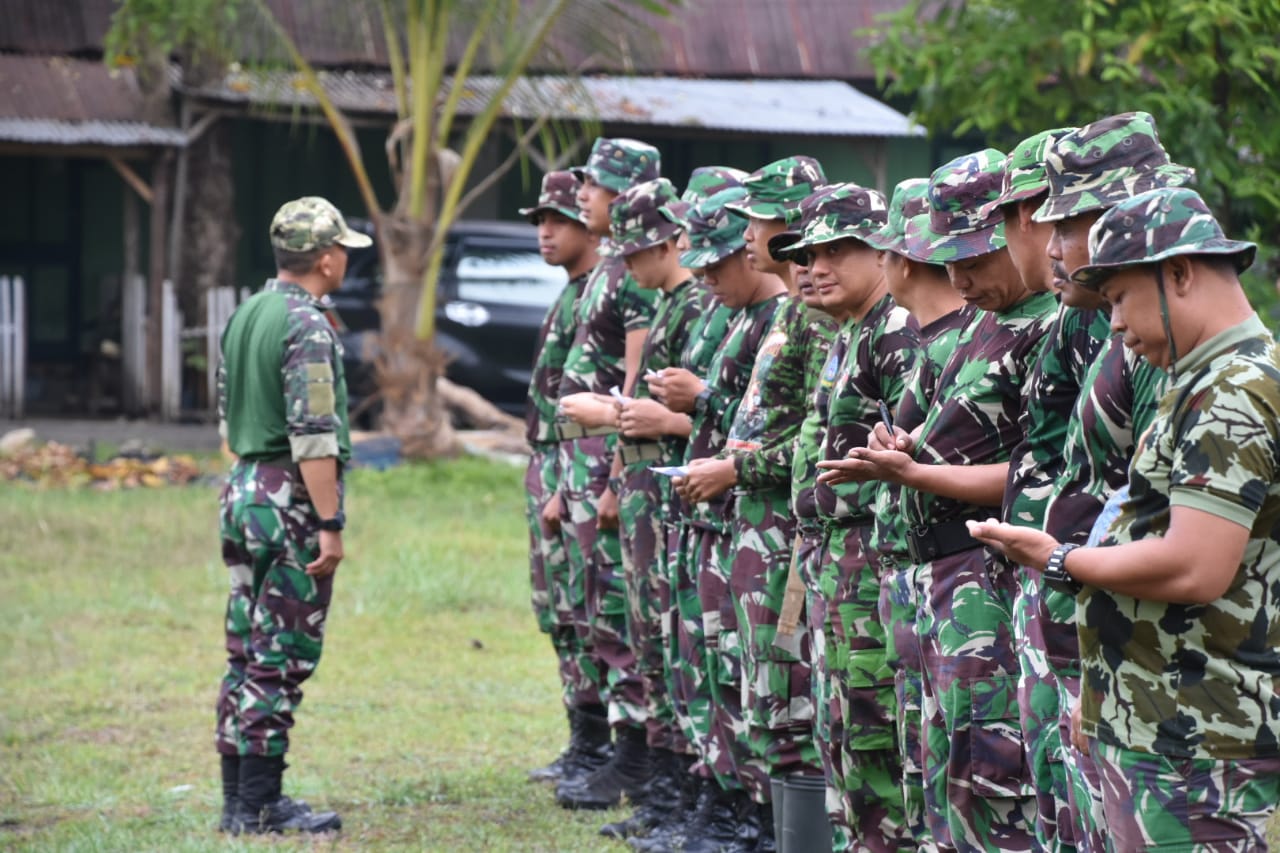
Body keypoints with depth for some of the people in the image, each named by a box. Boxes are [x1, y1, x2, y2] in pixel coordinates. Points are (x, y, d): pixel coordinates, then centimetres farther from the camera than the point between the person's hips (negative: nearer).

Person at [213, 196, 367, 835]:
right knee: (282, 659, -4)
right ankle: (259, 805, -2)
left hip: (242, 492, 9)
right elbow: (313, 438, -21)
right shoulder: (308, 326, -15)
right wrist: (329, 525, -20)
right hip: (292, 501, -9)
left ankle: (238, 798, 15)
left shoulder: (244, 316, 12)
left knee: (246, 654, 12)